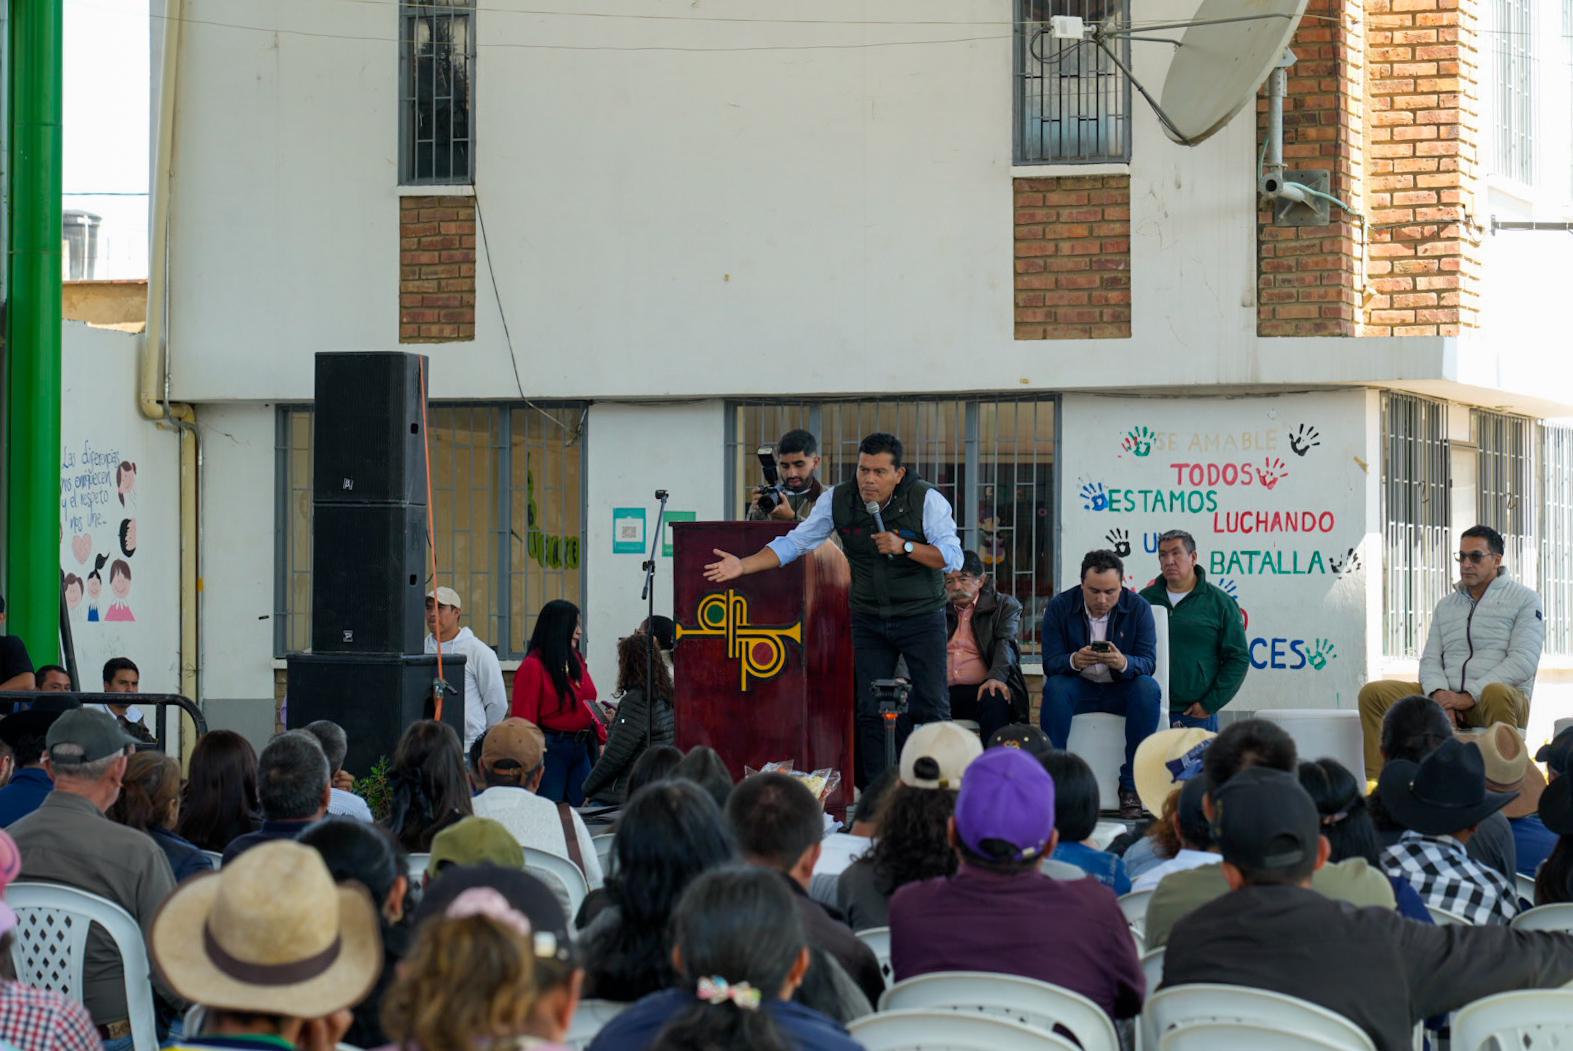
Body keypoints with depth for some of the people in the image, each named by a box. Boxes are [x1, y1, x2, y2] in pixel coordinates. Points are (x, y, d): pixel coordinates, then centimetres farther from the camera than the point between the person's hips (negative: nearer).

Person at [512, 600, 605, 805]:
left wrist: (601, 738, 5)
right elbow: (524, 717, -11)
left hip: (581, 748, 7)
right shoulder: (532, 667, -11)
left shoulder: (577, 660, 11)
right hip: (551, 748, -7)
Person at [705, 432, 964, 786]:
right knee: (868, 711, -1)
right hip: (868, 620, 3)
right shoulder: (838, 501, -4)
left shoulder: (926, 500, -13)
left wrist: (904, 547, -28)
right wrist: (742, 566, -13)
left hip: (921, 617, -3)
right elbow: (793, 544, -2)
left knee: (931, 707, -6)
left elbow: (952, 558, -15)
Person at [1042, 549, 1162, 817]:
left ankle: (1131, 785, -24)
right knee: (1054, 688, -31)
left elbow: (1148, 662, -14)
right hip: (1078, 687, 0)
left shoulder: (1138, 607, -9)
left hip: (1122, 689, 0)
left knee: (1148, 689, -30)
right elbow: (1050, 664, -13)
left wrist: (1124, 663, -39)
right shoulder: (1060, 607, -9)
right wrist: (1074, 661, -37)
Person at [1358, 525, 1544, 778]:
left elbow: (1523, 661, -7)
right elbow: (1430, 659, 14)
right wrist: (1438, 694, -11)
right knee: (1373, 693, -11)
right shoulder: (1446, 605, 22)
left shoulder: (1523, 599, 5)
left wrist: (1469, 696, -16)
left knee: (1496, 693, -42)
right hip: (1448, 699, 5)